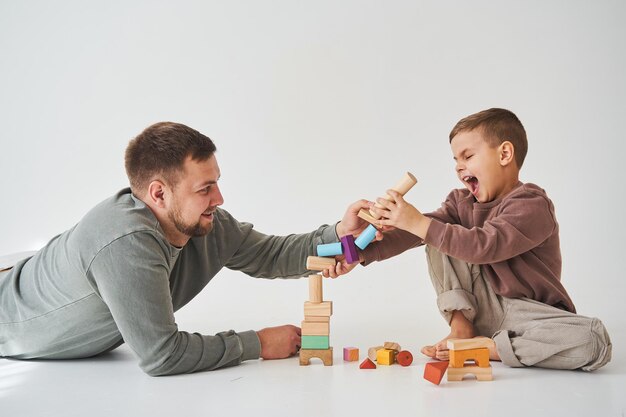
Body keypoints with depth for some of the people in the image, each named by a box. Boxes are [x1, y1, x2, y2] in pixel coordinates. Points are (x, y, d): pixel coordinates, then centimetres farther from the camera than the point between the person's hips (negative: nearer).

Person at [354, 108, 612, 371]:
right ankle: (461, 325, -12)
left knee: (594, 343, -33)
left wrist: (417, 222, -34)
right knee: (438, 238, -9)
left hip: (530, 312, -4)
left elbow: (484, 246, -32)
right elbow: (416, 232, -7)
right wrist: (362, 253, -20)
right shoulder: (462, 202, 4)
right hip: (482, 307, 4)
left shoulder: (532, 205, -18)